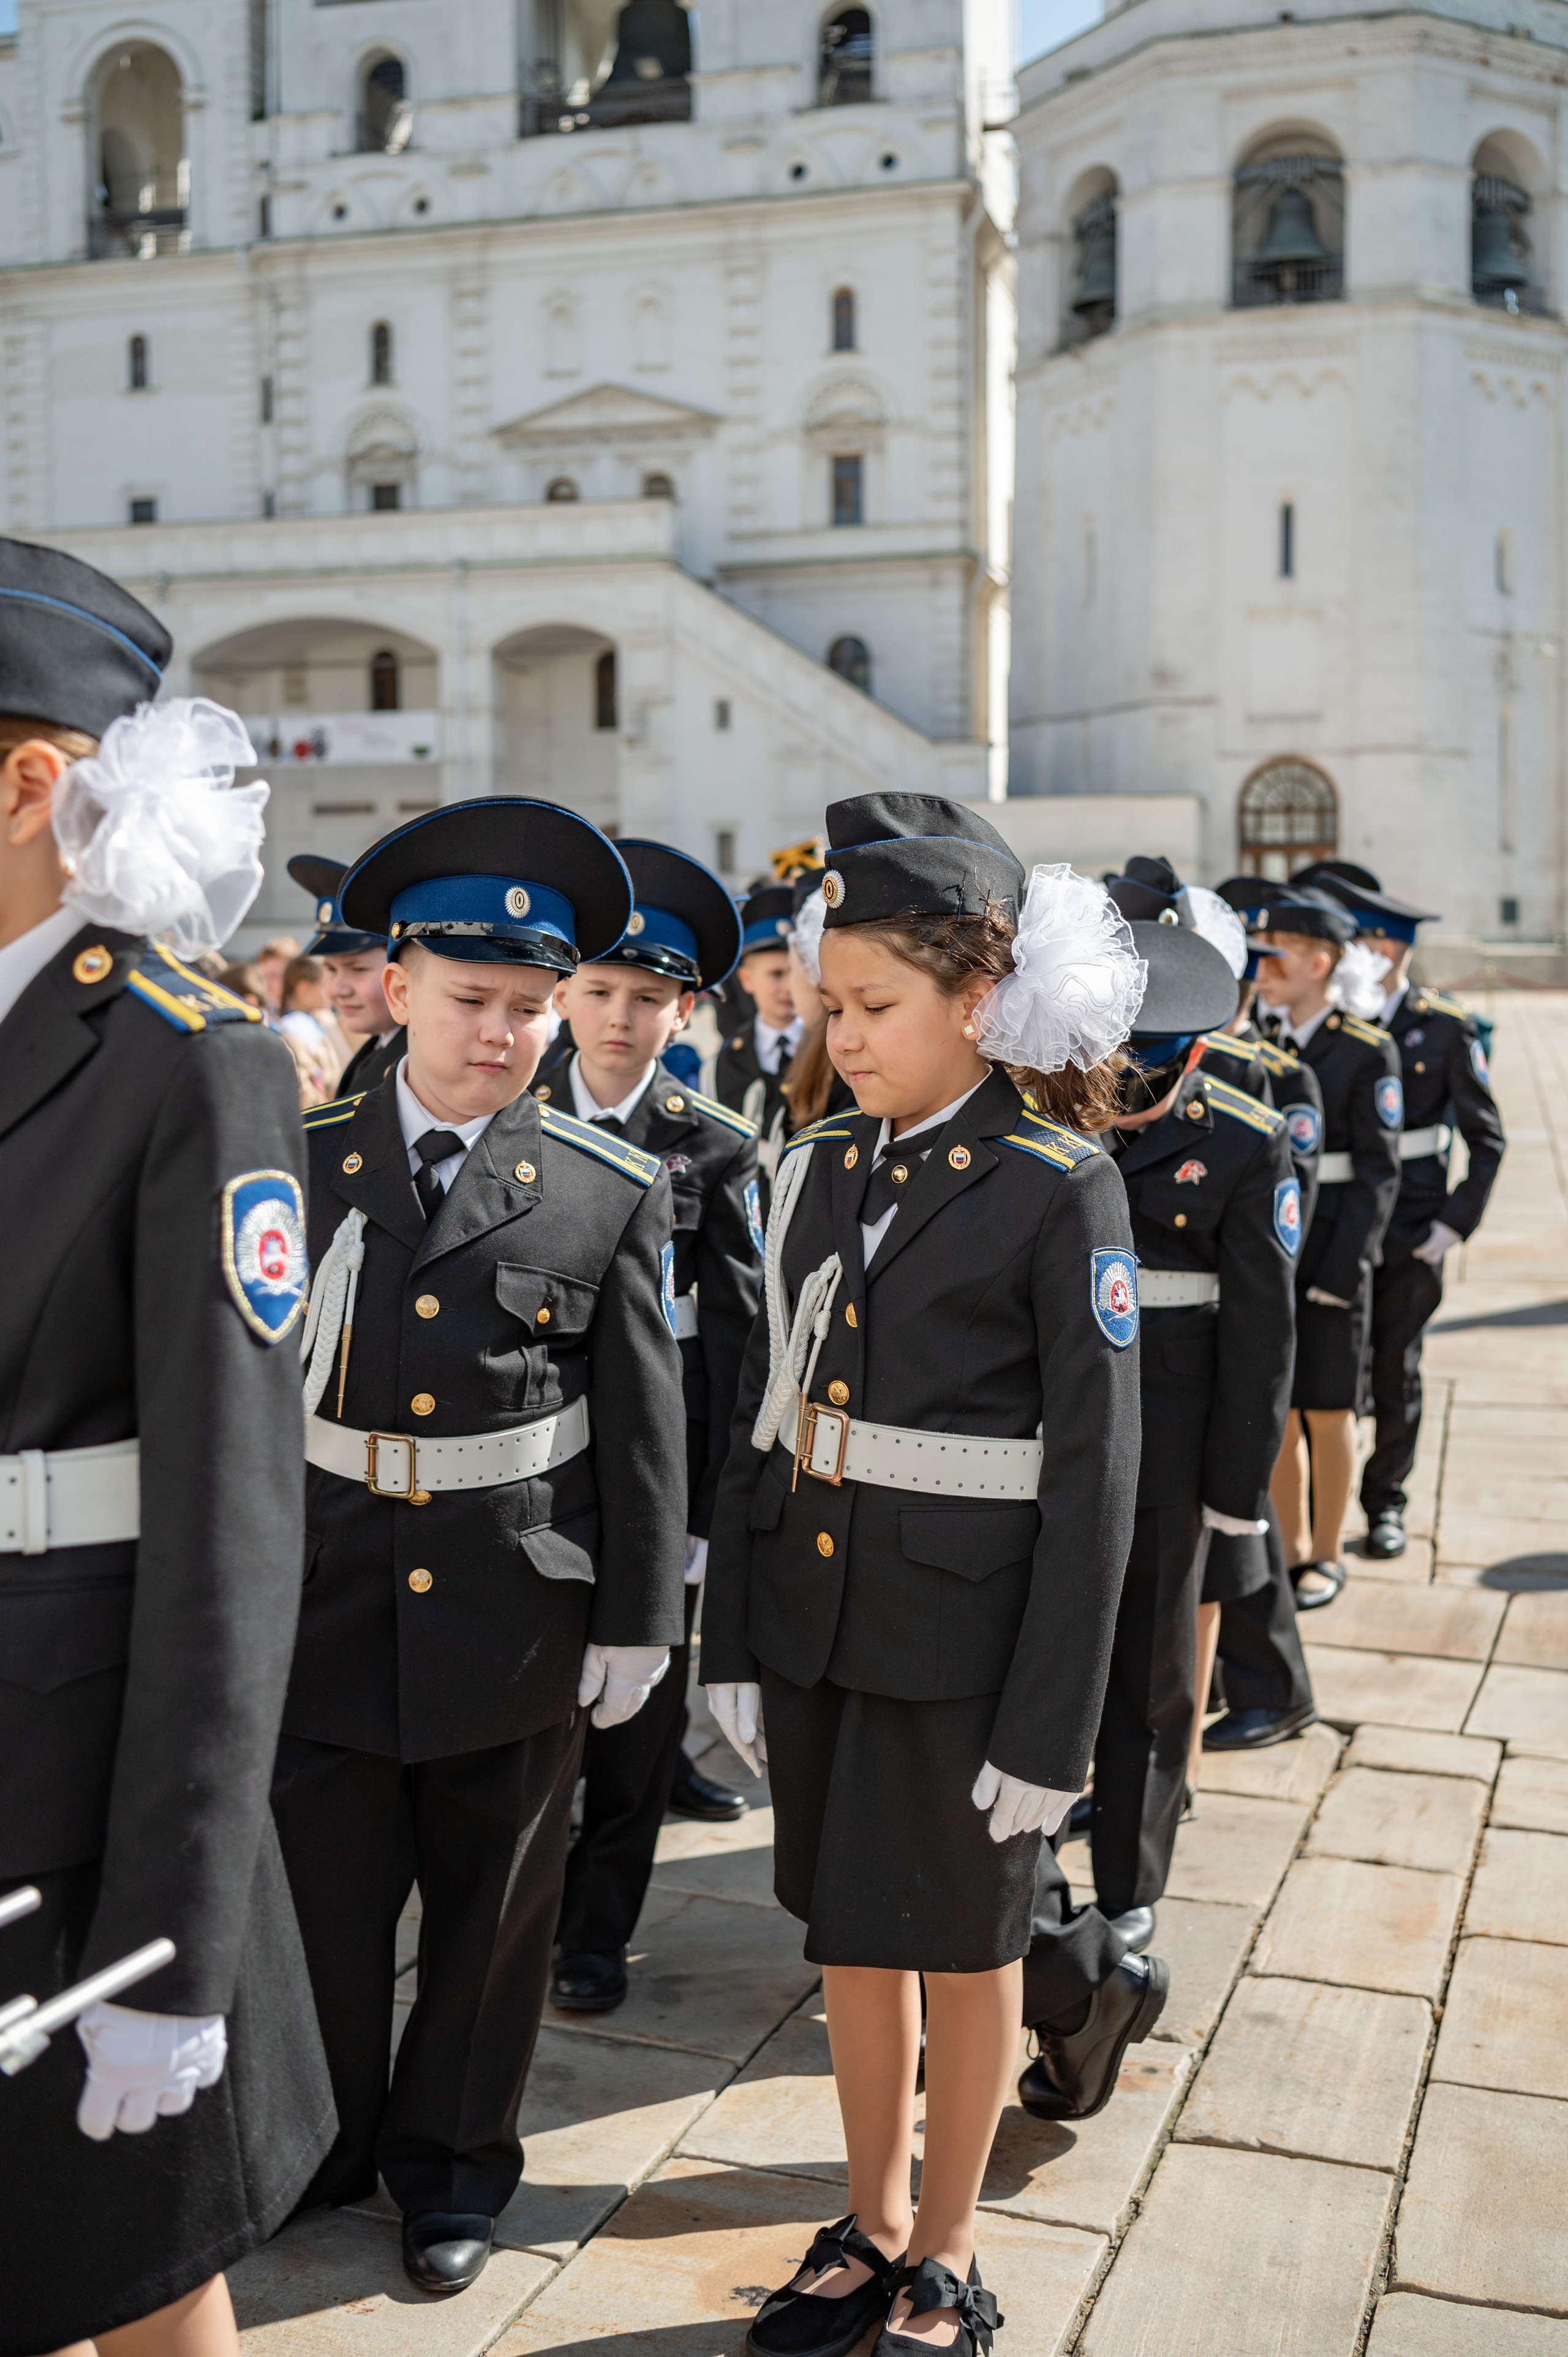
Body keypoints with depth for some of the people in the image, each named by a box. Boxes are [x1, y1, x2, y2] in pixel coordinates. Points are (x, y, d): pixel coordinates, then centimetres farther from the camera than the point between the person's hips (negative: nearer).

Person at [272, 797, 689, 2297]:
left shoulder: (614, 1191, -5)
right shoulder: (299, 1164, -2)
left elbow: (644, 1421, -2)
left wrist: (639, 1617, -2)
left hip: (515, 1613, -1)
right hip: (326, 1604, 1)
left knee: (491, 1906, 14)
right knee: (318, 1894, 12)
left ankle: (454, 2162, 36)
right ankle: (316, 2147, 37)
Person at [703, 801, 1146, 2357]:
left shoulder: (1060, 1188, -12)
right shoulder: (818, 1168, 4)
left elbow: (1094, 1471, -12)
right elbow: (761, 1414, 7)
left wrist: (1050, 1728, -13)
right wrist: (732, 1642, 6)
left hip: (962, 1642, -5)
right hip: (814, 1620, 5)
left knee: (963, 1949, 13)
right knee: (850, 1937, 18)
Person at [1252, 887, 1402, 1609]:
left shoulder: (1368, 1052, -6)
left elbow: (1377, 1174, -8)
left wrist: (1342, 1270, -14)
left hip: (1328, 1258, -4)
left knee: (1327, 1414, 6)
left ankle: (1327, 1556, 21)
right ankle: (1291, 1550, 23)